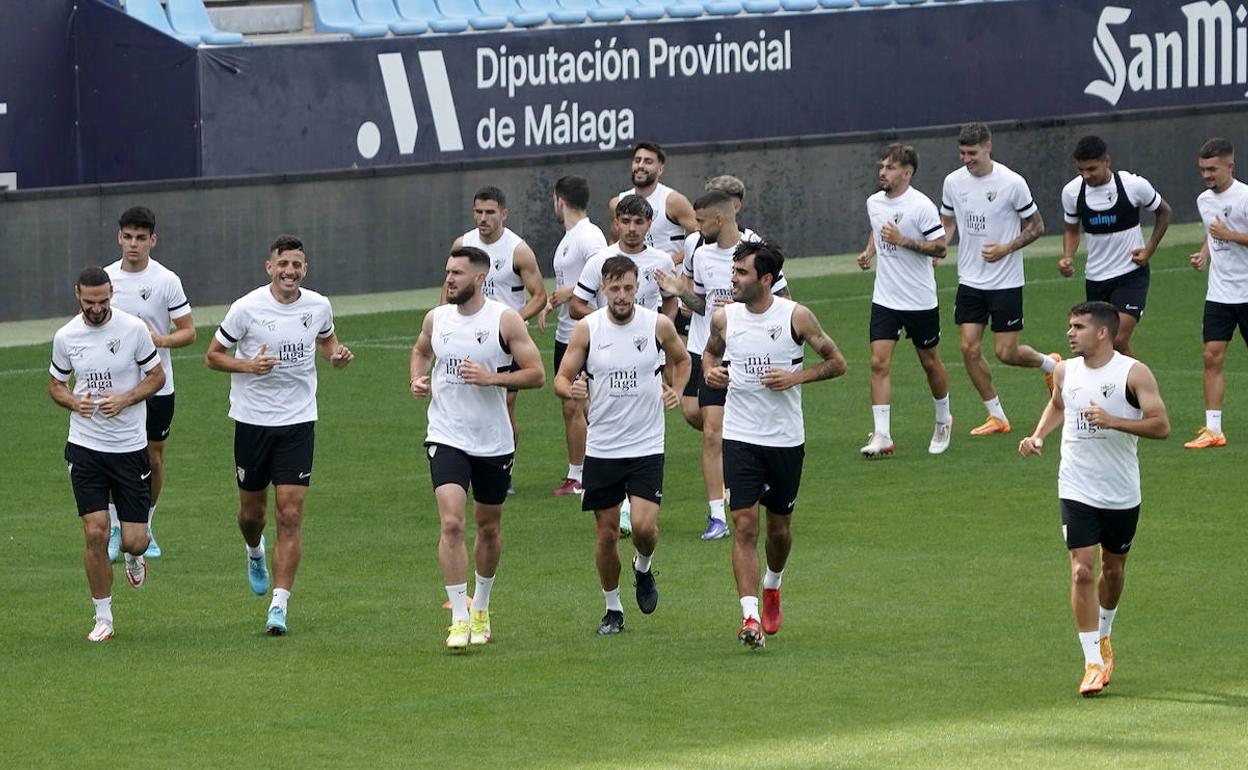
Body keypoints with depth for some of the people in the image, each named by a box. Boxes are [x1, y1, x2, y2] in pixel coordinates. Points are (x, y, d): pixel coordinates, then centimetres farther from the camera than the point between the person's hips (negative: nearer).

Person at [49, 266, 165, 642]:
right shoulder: (65, 337, -1)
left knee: (134, 539, -2)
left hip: (130, 446, -1)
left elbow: (157, 376, 2)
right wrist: (74, 401, -10)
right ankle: (103, 618, 6)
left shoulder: (134, 329, -7)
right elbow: (55, 384, 13)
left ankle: (134, 556, 37)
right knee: (95, 533, -7)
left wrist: (124, 400, -15)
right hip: (85, 446, 1)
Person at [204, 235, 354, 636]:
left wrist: (338, 355, -2)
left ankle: (278, 607, -8)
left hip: (298, 422, 1)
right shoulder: (247, 308, -10)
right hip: (252, 419, -1)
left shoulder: (319, 306, -1)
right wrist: (248, 365, -20)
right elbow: (213, 355, -2)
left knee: (290, 516, -9)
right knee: (251, 511, 12)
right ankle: (255, 553, 49)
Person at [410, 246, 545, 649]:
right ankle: (459, 618, -14)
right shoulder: (436, 318, 2)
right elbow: (421, 350, 24)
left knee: (489, 527, 14)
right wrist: (418, 378, 4)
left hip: (493, 442, -1)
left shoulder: (505, 320, -8)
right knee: (451, 523, -15)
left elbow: (536, 374, -8)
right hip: (447, 438, 1)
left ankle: (480, 608, 34)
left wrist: (491, 378, -21)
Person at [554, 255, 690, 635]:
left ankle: (643, 569, 20)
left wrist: (676, 391, 1)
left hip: (647, 446, -1)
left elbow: (681, 359, 18)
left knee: (644, 526, -14)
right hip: (602, 447, 1)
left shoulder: (659, 325, -4)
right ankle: (612, 608, 21)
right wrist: (571, 389, -23)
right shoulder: (587, 328, -5)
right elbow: (561, 378, -1)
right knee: (607, 533, 4)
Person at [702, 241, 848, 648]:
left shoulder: (796, 316, -8)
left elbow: (836, 362, 1)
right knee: (744, 525, -12)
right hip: (740, 437, 0)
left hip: (786, 439, 0)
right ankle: (750, 617, -16)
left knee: (779, 526, 13)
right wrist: (710, 369, -3)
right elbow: (711, 352, 20)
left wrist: (795, 377, -14)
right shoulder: (724, 318, 0)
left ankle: (772, 587, 44)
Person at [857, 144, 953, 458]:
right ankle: (882, 436, -9)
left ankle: (943, 420, 35)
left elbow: (940, 248, -15)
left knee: (930, 362, 11)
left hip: (920, 301, -4)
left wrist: (903, 241, -24)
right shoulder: (874, 203, 4)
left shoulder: (921, 206, -15)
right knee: (879, 363, -9)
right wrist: (868, 252, 6)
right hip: (885, 299, 4)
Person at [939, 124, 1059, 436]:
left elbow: (1036, 226, -4)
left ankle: (1051, 364, 29)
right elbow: (948, 223, 16)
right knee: (970, 348, -4)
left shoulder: (1012, 183, -13)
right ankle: (997, 417, 9)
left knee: (1006, 353, -3)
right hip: (969, 280, 4)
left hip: (1006, 281, -4)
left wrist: (1006, 248, -18)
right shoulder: (954, 182, 1)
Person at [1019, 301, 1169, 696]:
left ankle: (1103, 636, 42)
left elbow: (1160, 425, -16)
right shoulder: (1065, 371, 2)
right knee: (1082, 570, -11)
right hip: (1076, 491, 1)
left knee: (1113, 568, 15)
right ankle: (1093, 663, -9)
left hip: (1122, 495, -1)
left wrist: (1112, 421, -27)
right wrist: (1038, 435, 6)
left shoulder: (1133, 373, -11)